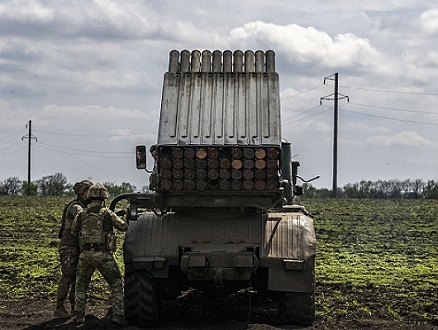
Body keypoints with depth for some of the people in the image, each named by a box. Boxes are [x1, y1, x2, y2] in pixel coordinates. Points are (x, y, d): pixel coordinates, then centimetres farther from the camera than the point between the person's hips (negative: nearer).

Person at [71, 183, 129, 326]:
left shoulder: (81, 214, 7)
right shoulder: (107, 213, -1)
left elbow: (73, 232, 19)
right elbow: (124, 227, 4)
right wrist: (116, 218, 23)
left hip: (85, 255, 3)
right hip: (103, 255, -3)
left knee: (81, 285, 21)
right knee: (116, 284, 7)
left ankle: (79, 315, 17)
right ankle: (118, 314, -2)